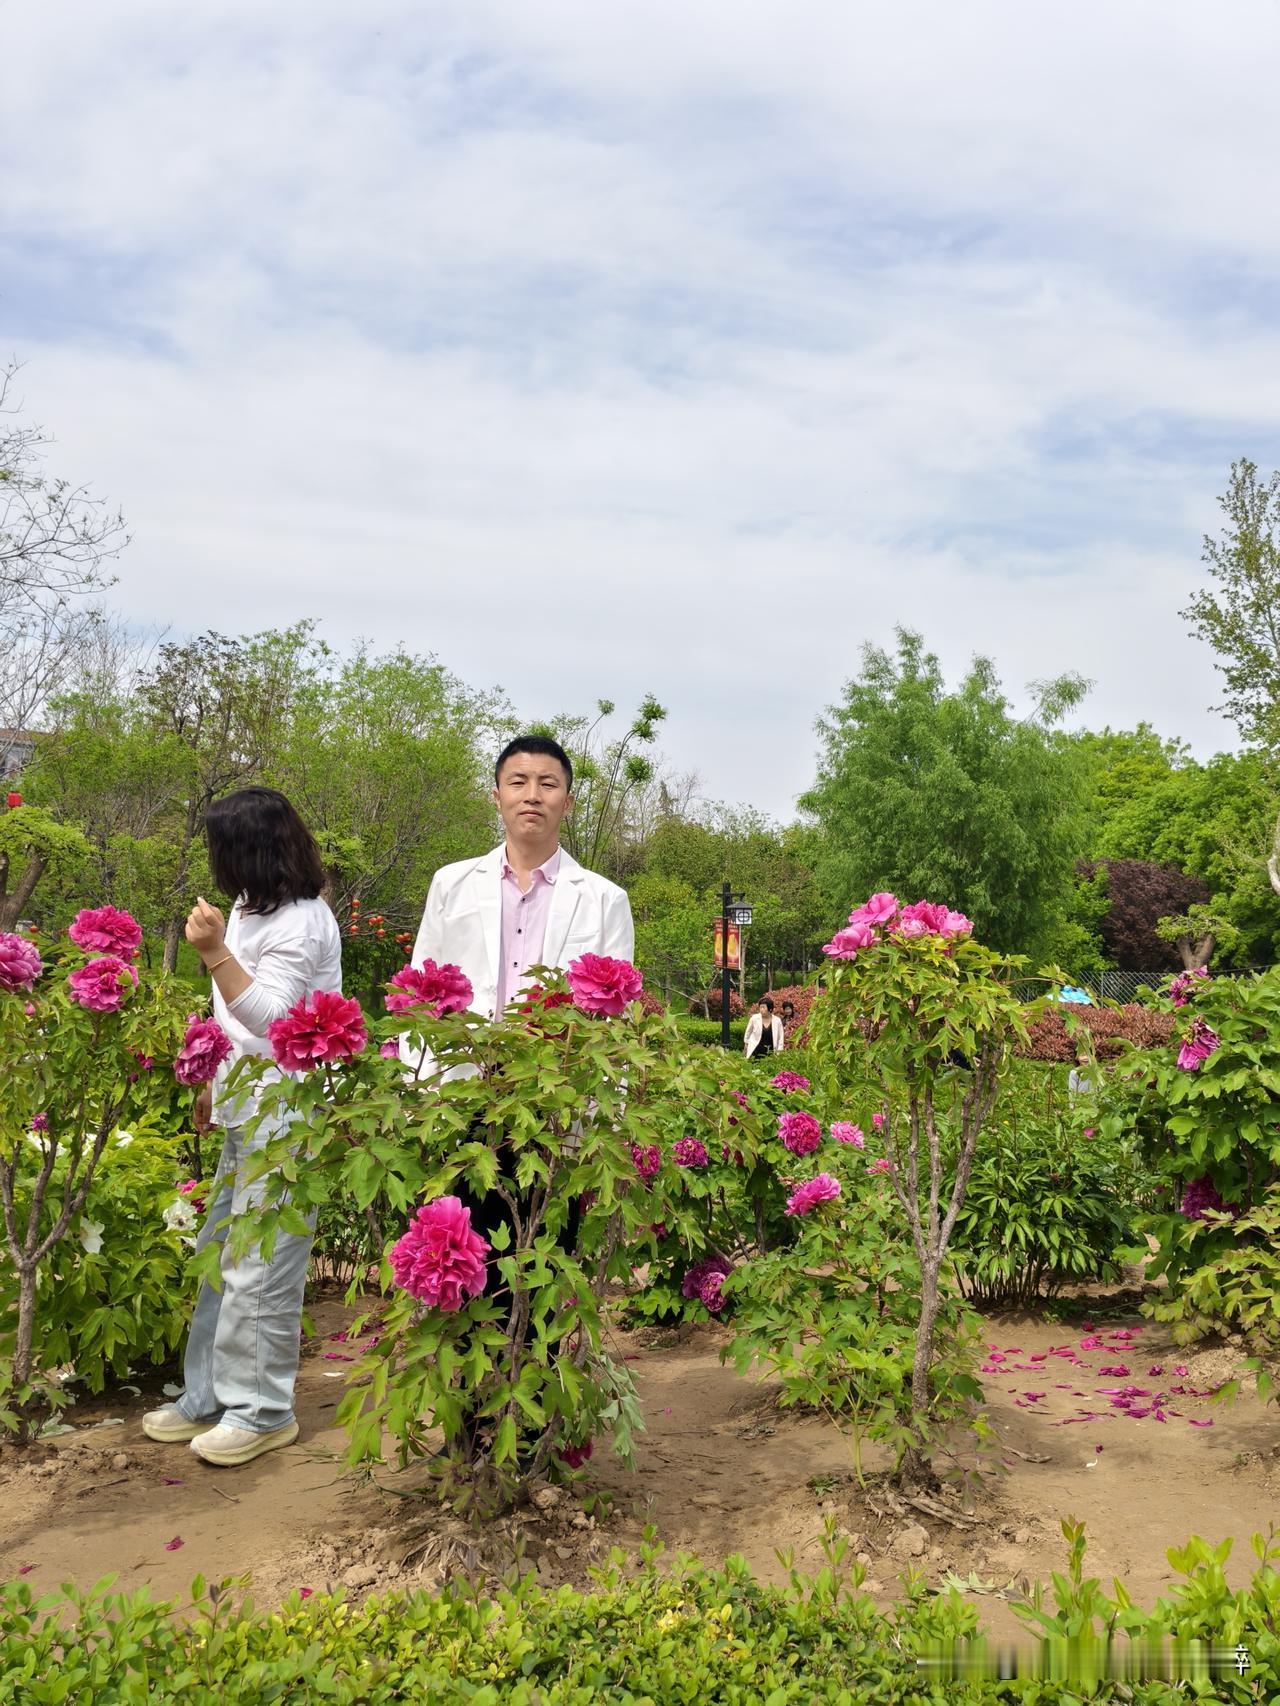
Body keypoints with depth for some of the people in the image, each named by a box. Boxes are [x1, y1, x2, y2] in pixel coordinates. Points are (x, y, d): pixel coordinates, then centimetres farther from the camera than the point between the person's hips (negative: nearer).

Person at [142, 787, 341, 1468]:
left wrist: (215, 953, -32)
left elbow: (269, 1017, -23)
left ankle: (263, 1411, 11)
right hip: (247, 1112, 10)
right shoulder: (254, 909, 13)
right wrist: (217, 1085, 24)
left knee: (259, 1270, -3)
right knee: (219, 1255, 15)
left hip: (286, 1118, -10)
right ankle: (209, 1396, 26)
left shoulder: (298, 923, -16)